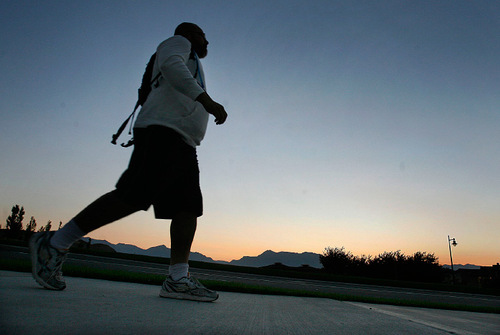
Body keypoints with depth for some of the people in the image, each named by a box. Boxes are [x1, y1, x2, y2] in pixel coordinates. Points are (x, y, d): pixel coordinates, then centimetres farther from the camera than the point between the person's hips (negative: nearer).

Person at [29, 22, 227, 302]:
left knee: (189, 207, -7)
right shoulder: (177, 43, 15)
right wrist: (205, 99, -24)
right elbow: (170, 64, -11)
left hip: (183, 144, 10)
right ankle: (55, 244, -12)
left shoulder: (190, 64, 39)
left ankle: (178, 279, -14)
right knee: (135, 196, -22)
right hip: (163, 131, -10)